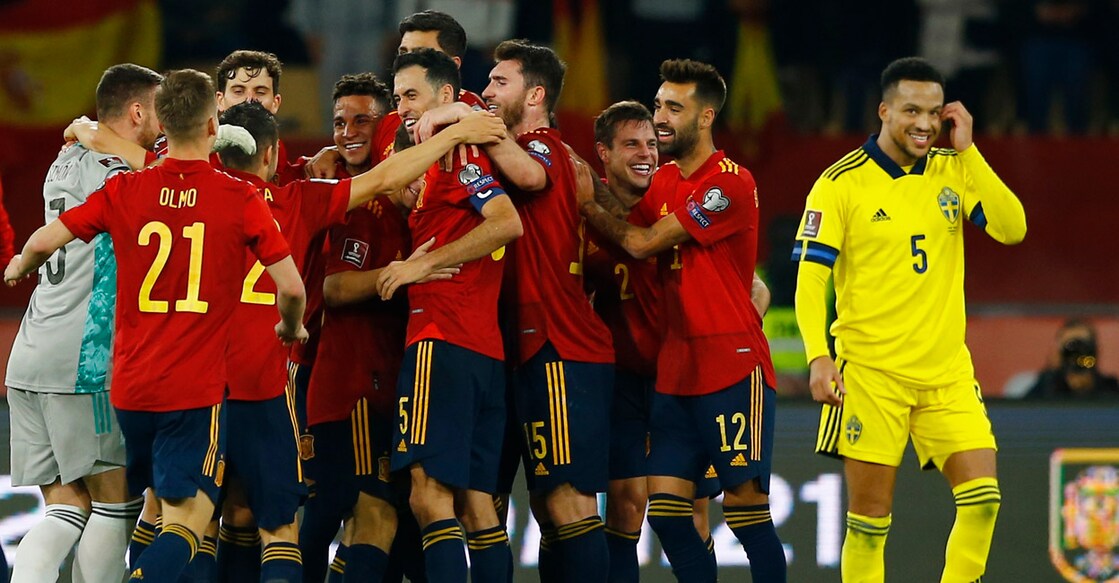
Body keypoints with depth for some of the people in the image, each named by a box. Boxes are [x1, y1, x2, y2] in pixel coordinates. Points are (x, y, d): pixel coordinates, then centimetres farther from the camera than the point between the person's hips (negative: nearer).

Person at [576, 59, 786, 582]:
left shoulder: (732, 184, -11)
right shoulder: (664, 182, 15)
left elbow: (642, 243, -13)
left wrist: (588, 205, -2)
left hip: (733, 369, -7)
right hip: (675, 374, 7)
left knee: (745, 507, -6)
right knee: (665, 508, 0)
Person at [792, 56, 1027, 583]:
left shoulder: (954, 170, 7)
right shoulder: (842, 183, -5)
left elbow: (1011, 228, -6)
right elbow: (809, 277, -7)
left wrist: (967, 150, -9)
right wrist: (818, 357, -20)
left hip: (947, 370, 4)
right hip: (870, 373, -4)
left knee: (981, 495, -8)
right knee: (869, 517, -3)